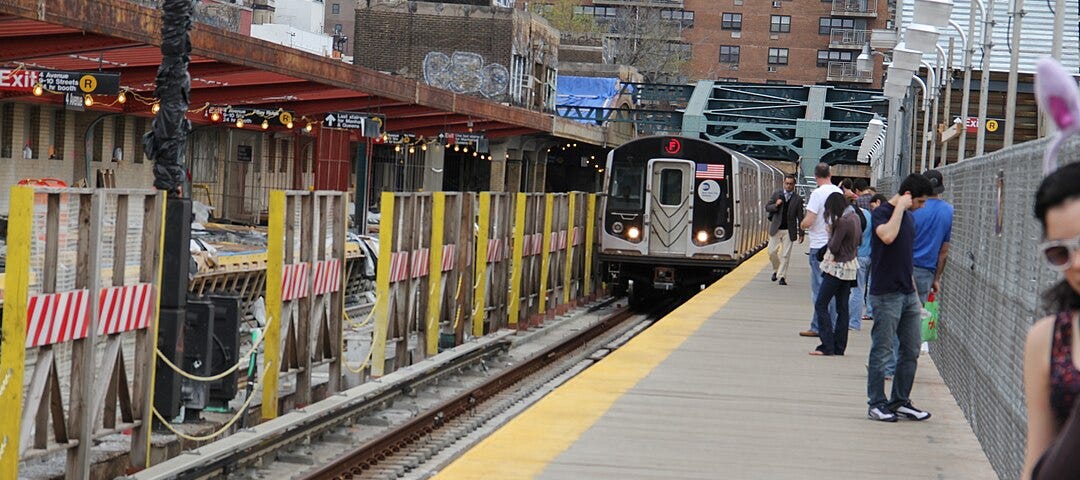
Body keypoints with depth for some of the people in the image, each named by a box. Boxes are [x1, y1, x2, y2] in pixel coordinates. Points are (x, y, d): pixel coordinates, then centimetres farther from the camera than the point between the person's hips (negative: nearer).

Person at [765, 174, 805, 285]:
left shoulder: (798, 199, 0)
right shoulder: (776, 194, 4)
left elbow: (800, 217, 2)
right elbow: (767, 207, 6)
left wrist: (801, 233, 0)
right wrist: (775, 205, -16)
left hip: (789, 230, -2)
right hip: (776, 229, 2)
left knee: (785, 255, -2)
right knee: (772, 251, 1)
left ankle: (782, 276, 5)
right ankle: (776, 270, 24)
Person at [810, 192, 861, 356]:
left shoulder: (843, 221, -20)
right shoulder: (855, 218, 8)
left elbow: (834, 247, -18)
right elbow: (859, 240, 21)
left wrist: (830, 233, -3)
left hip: (838, 268, -9)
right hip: (850, 267, 9)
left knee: (821, 305, -4)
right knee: (842, 308, 11)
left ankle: (827, 346, -9)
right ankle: (839, 347, 13)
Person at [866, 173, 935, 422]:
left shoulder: (909, 217, 15)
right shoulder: (882, 213, -9)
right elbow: (887, 236, -33)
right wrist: (900, 207, -20)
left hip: (908, 295, 8)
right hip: (886, 295, -8)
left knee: (911, 351, 10)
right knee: (882, 351, -1)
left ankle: (900, 401, 19)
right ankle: (877, 404, 7)